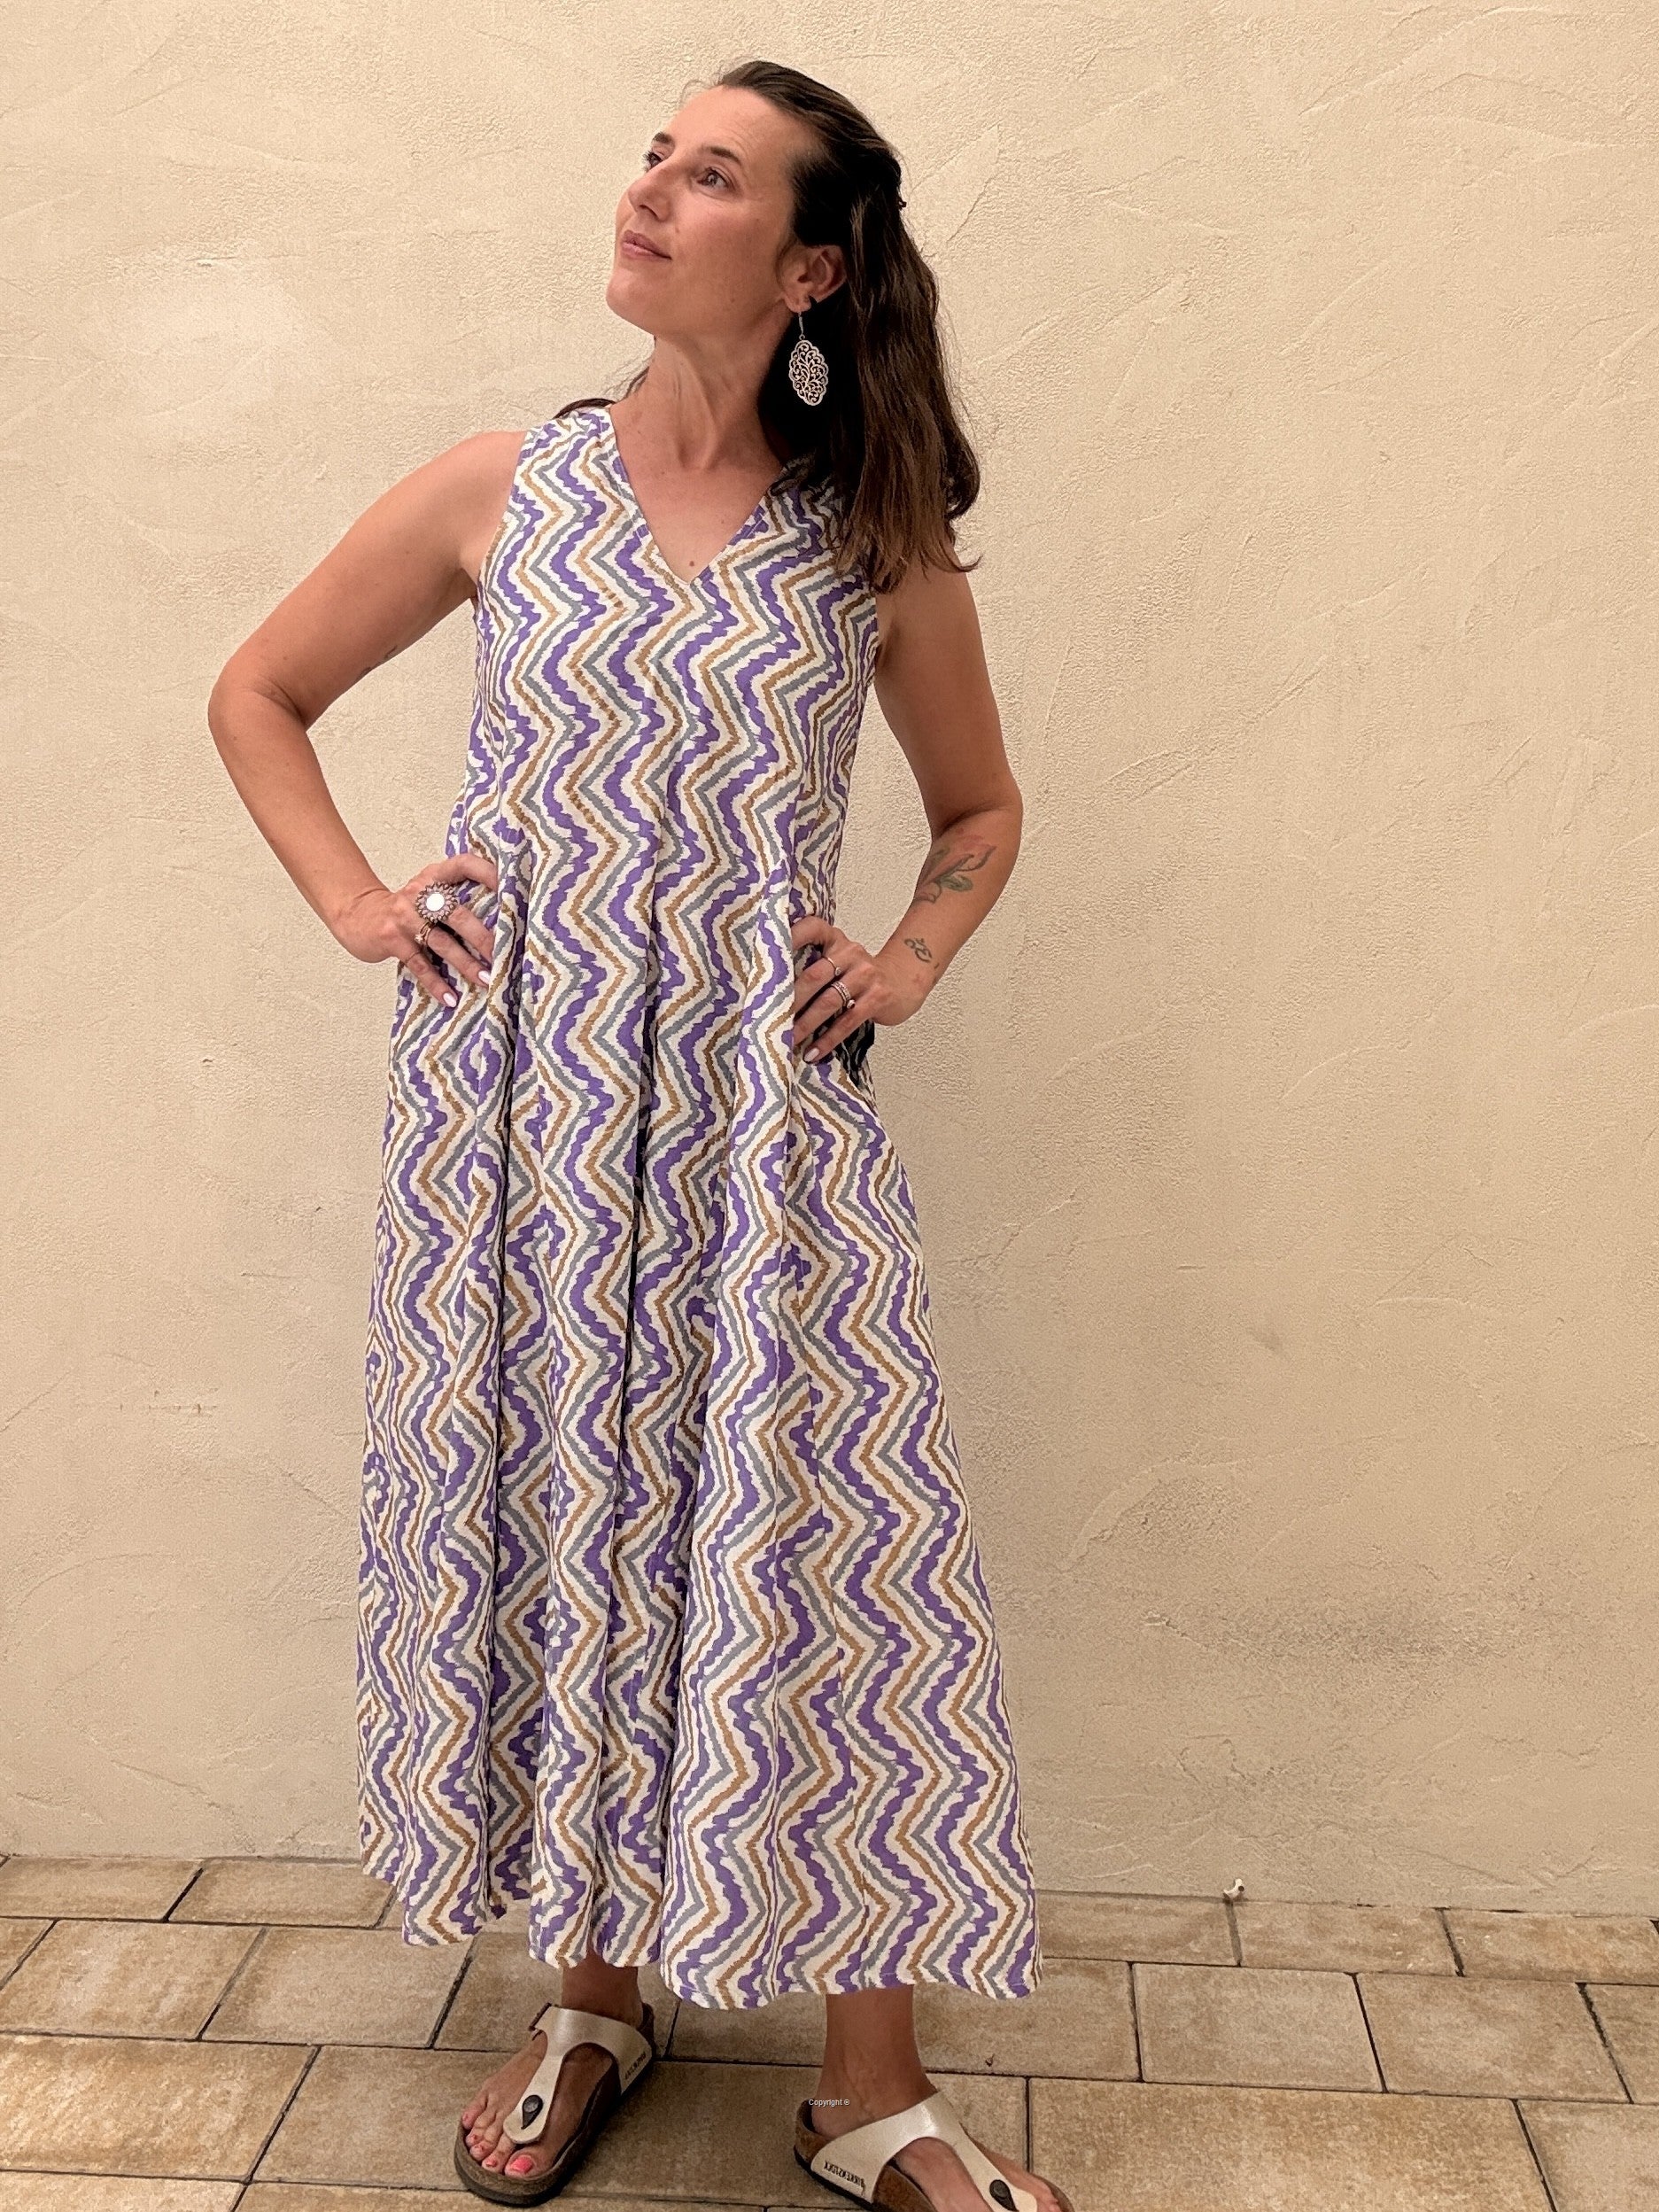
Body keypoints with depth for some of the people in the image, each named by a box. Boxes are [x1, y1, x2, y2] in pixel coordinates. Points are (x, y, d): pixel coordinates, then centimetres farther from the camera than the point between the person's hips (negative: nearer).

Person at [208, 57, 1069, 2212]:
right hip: (524, 1108, 2)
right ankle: (599, 1986, 30)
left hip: (766, 1111, -1)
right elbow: (258, 693, 15)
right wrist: (360, 908, 3)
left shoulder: (882, 543, 3)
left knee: (824, 1544, -3)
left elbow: (982, 807, 18)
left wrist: (911, 961, 1)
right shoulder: (502, 489, 5)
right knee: (551, 1516, 8)